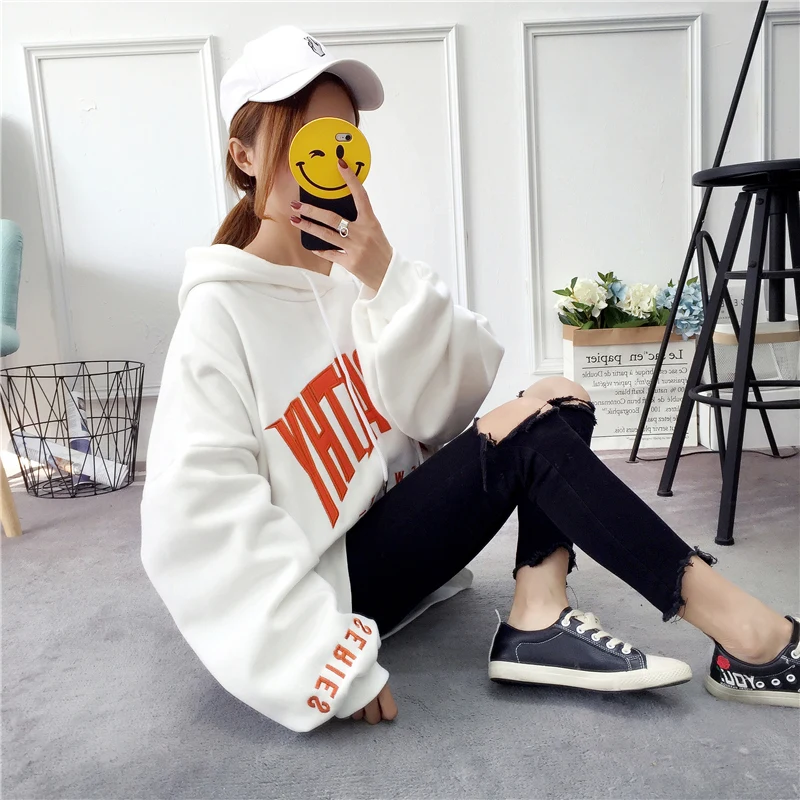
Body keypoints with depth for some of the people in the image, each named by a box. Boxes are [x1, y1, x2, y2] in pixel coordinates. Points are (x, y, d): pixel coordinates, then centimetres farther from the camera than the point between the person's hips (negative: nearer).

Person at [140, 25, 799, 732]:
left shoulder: (356, 269, 2)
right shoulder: (221, 313, -14)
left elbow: (452, 401, -8)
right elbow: (197, 523, -22)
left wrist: (385, 278, -21)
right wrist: (326, 665, -23)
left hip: (394, 528, 7)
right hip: (331, 584, -6)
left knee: (558, 402, -5)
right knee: (527, 434, -21)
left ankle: (539, 622, -18)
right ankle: (741, 631, -11)